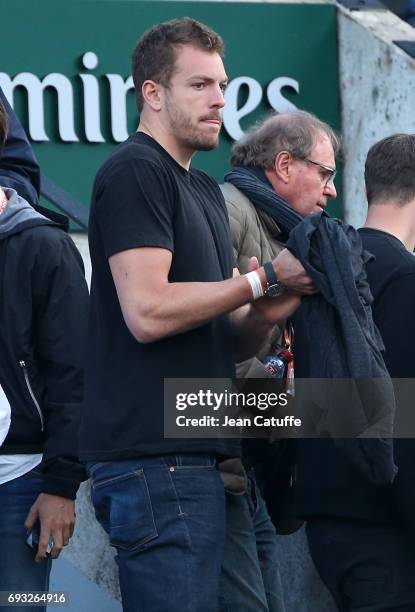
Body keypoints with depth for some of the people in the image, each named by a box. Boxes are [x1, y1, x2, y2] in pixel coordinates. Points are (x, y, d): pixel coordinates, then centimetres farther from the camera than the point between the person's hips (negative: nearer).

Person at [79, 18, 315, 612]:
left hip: (192, 455, 10)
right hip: (154, 457, -10)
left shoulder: (204, 190, 22)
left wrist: (262, 317, -1)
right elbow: (148, 311, -19)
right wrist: (263, 279, -12)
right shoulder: (134, 171, -8)